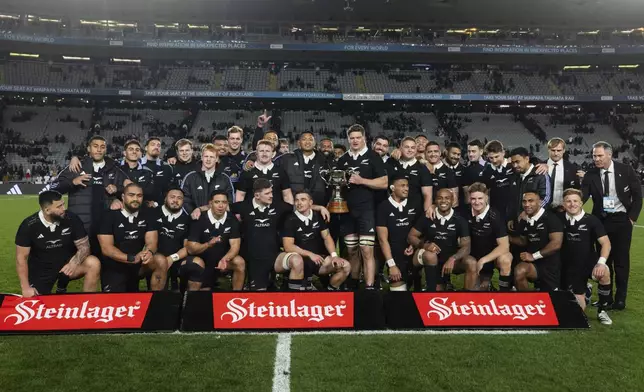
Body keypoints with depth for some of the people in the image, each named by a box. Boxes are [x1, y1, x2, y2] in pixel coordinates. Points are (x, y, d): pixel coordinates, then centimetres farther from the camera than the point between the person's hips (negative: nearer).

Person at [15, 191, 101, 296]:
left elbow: (84, 246, -11)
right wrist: (25, 288, -15)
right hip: (41, 271, 0)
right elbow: (21, 257, -9)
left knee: (93, 263, -27)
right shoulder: (28, 225, -13)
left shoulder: (72, 219, -15)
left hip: (67, 265, 0)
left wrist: (74, 263, -32)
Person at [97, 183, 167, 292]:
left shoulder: (148, 215, 3)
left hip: (139, 265, 2)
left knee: (161, 261, -26)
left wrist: (149, 252, -32)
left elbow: (151, 242, -6)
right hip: (114, 269, -2)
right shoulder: (110, 216, -4)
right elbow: (106, 248, -12)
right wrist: (132, 258, -27)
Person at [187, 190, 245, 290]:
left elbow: (235, 246, -16)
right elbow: (191, 249, -19)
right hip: (203, 260, 0)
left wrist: (225, 259, -36)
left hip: (223, 258, 1)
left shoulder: (232, 220, -10)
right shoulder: (200, 220, -17)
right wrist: (208, 244, -39)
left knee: (240, 262, -25)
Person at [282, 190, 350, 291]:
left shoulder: (317, 216, 6)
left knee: (346, 266, -14)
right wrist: (310, 254, -22)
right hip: (301, 260, -4)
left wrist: (334, 255, -11)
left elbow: (327, 237, 5)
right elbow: (288, 247, -15)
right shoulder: (291, 220, -9)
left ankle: (331, 290, 10)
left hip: (318, 258, 5)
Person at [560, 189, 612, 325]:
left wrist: (601, 262, -29)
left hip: (590, 263, -1)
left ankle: (602, 310, -11)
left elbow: (605, 242, -14)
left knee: (604, 273, -38)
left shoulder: (591, 220, -9)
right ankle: (585, 290, 36)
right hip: (569, 268, 1)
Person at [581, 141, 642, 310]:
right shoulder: (590, 175, -2)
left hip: (622, 220, -2)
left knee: (621, 259, 2)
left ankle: (620, 298, 12)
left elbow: (637, 195, 0)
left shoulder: (626, 170, -5)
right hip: (601, 220, 2)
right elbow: (582, 196, -7)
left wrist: (632, 217, -5)